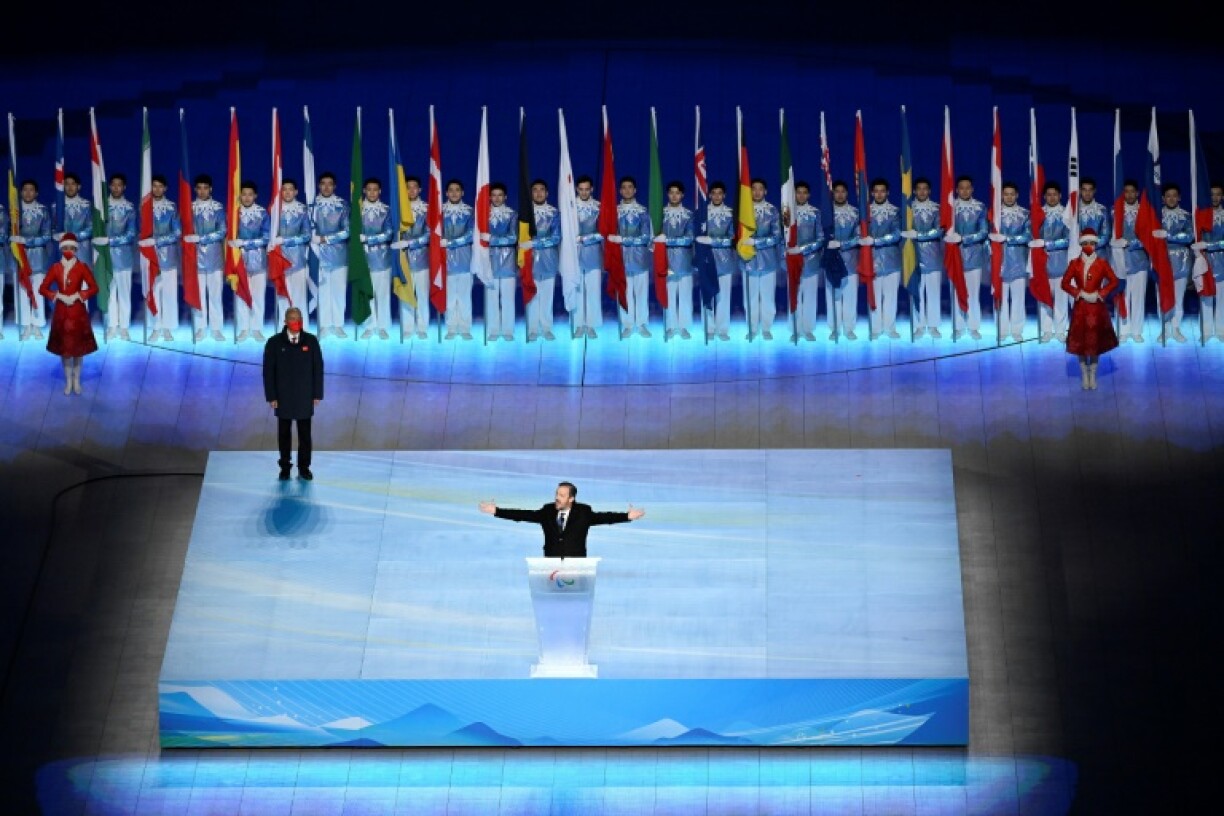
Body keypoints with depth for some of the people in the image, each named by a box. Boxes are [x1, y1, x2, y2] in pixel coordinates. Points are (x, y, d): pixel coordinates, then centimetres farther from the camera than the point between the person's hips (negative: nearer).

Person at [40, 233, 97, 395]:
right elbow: (43, 289, 2)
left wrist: (77, 296, -15)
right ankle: (68, 381, 14)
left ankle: (76, 381, 15)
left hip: (78, 311, -1)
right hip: (61, 312, 1)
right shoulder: (55, 268, 1)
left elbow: (94, 288, -4)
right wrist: (59, 296, -12)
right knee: (63, 347, 5)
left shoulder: (82, 267, -4)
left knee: (78, 347, 4)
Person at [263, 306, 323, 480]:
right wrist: (271, 396, -7)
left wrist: (317, 394, -2)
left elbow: (318, 368, 2)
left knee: (305, 433, 5)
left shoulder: (311, 341, -1)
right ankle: (285, 467, 16)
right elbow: (269, 371, -3)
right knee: (284, 433, 7)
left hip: (305, 397, 1)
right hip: (283, 397, -1)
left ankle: (304, 467, 14)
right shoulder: (274, 342, -3)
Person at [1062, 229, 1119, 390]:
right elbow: (1065, 283, 0)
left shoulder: (1102, 263, 0)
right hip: (1080, 307, 0)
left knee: (1096, 341, 5)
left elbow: (1114, 281, 2)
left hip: (1097, 307, 0)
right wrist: (1080, 293, -12)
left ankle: (1093, 375, 15)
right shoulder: (1075, 264, 0)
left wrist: (1100, 294, -10)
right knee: (1080, 342, 2)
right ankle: (1084, 375, 13)